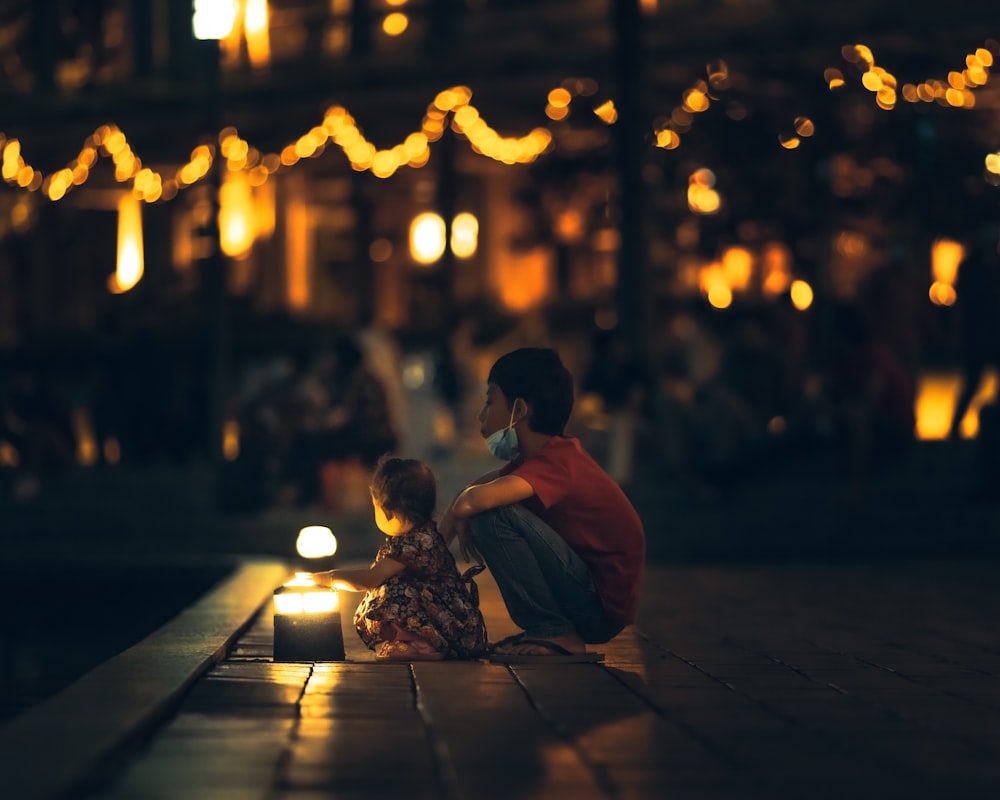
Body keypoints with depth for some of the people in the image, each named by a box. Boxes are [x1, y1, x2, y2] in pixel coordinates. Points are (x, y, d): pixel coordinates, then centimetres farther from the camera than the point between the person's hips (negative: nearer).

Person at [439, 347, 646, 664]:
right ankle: (547, 626, 13)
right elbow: (477, 487, 17)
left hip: (604, 607, -10)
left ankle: (556, 632, -14)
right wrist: (457, 513, -5)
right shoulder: (548, 453, 9)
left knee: (493, 515, -21)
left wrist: (458, 512, -13)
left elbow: (477, 499, -37)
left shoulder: (556, 463, -20)